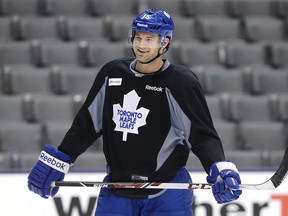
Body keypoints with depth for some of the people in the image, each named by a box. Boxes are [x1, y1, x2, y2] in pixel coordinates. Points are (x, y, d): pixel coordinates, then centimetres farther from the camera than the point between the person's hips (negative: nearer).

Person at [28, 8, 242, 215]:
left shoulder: (180, 82, -12)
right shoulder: (112, 73, 2)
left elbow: (203, 135, -15)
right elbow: (87, 123, 12)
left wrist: (221, 169, -33)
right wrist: (56, 161, 10)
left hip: (166, 195, -4)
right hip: (117, 188, 5)